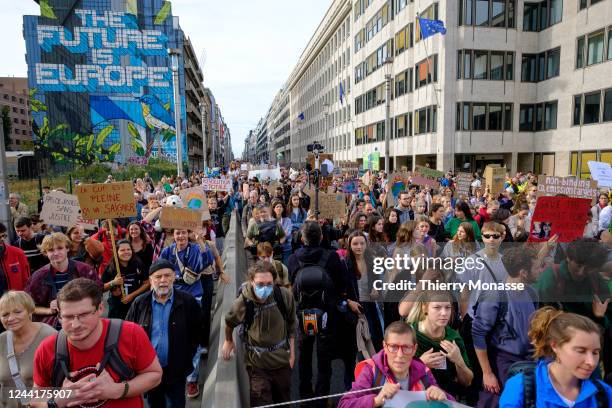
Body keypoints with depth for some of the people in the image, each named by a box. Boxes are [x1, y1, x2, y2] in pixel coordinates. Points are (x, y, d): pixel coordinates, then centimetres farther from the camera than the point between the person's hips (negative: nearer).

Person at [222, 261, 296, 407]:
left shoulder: (285, 296, -18)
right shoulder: (242, 303, -22)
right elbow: (229, 323, 2)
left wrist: (292, 351, 5)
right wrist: (228, 341, 19)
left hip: (282, 361, 3)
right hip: (258, 365, -3)